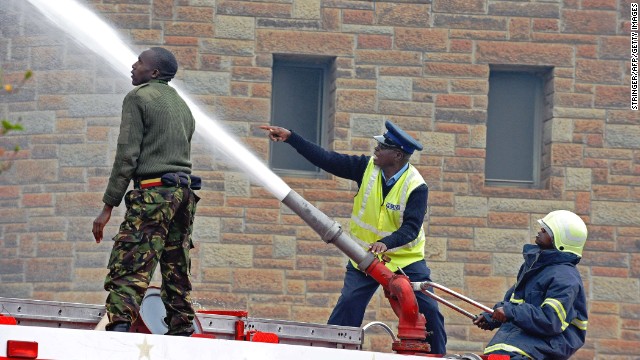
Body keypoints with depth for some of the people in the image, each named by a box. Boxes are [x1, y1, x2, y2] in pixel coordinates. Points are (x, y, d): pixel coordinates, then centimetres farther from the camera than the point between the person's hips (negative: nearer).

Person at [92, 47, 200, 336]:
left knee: (127, 271, -15)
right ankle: (181, 335, 8)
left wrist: (108, 207, -8)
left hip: (153, 190, -8)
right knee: (177, 275, 10)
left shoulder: (138, 98, -1)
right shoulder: (182, 105, 23)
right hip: (185, 191, 8)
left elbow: (127, 156, -8)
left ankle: (119, 328, -29)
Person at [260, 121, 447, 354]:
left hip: (405, 258, -2)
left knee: (428, 310, -5)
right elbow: (327, 160, -8)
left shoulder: (416, 187, -20)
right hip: (364, 256, 2)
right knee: (347, 307, -11)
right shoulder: (367, 168, -9)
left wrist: (386, 244, -48)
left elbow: (411, 228, -29)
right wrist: (290, 138, -14)